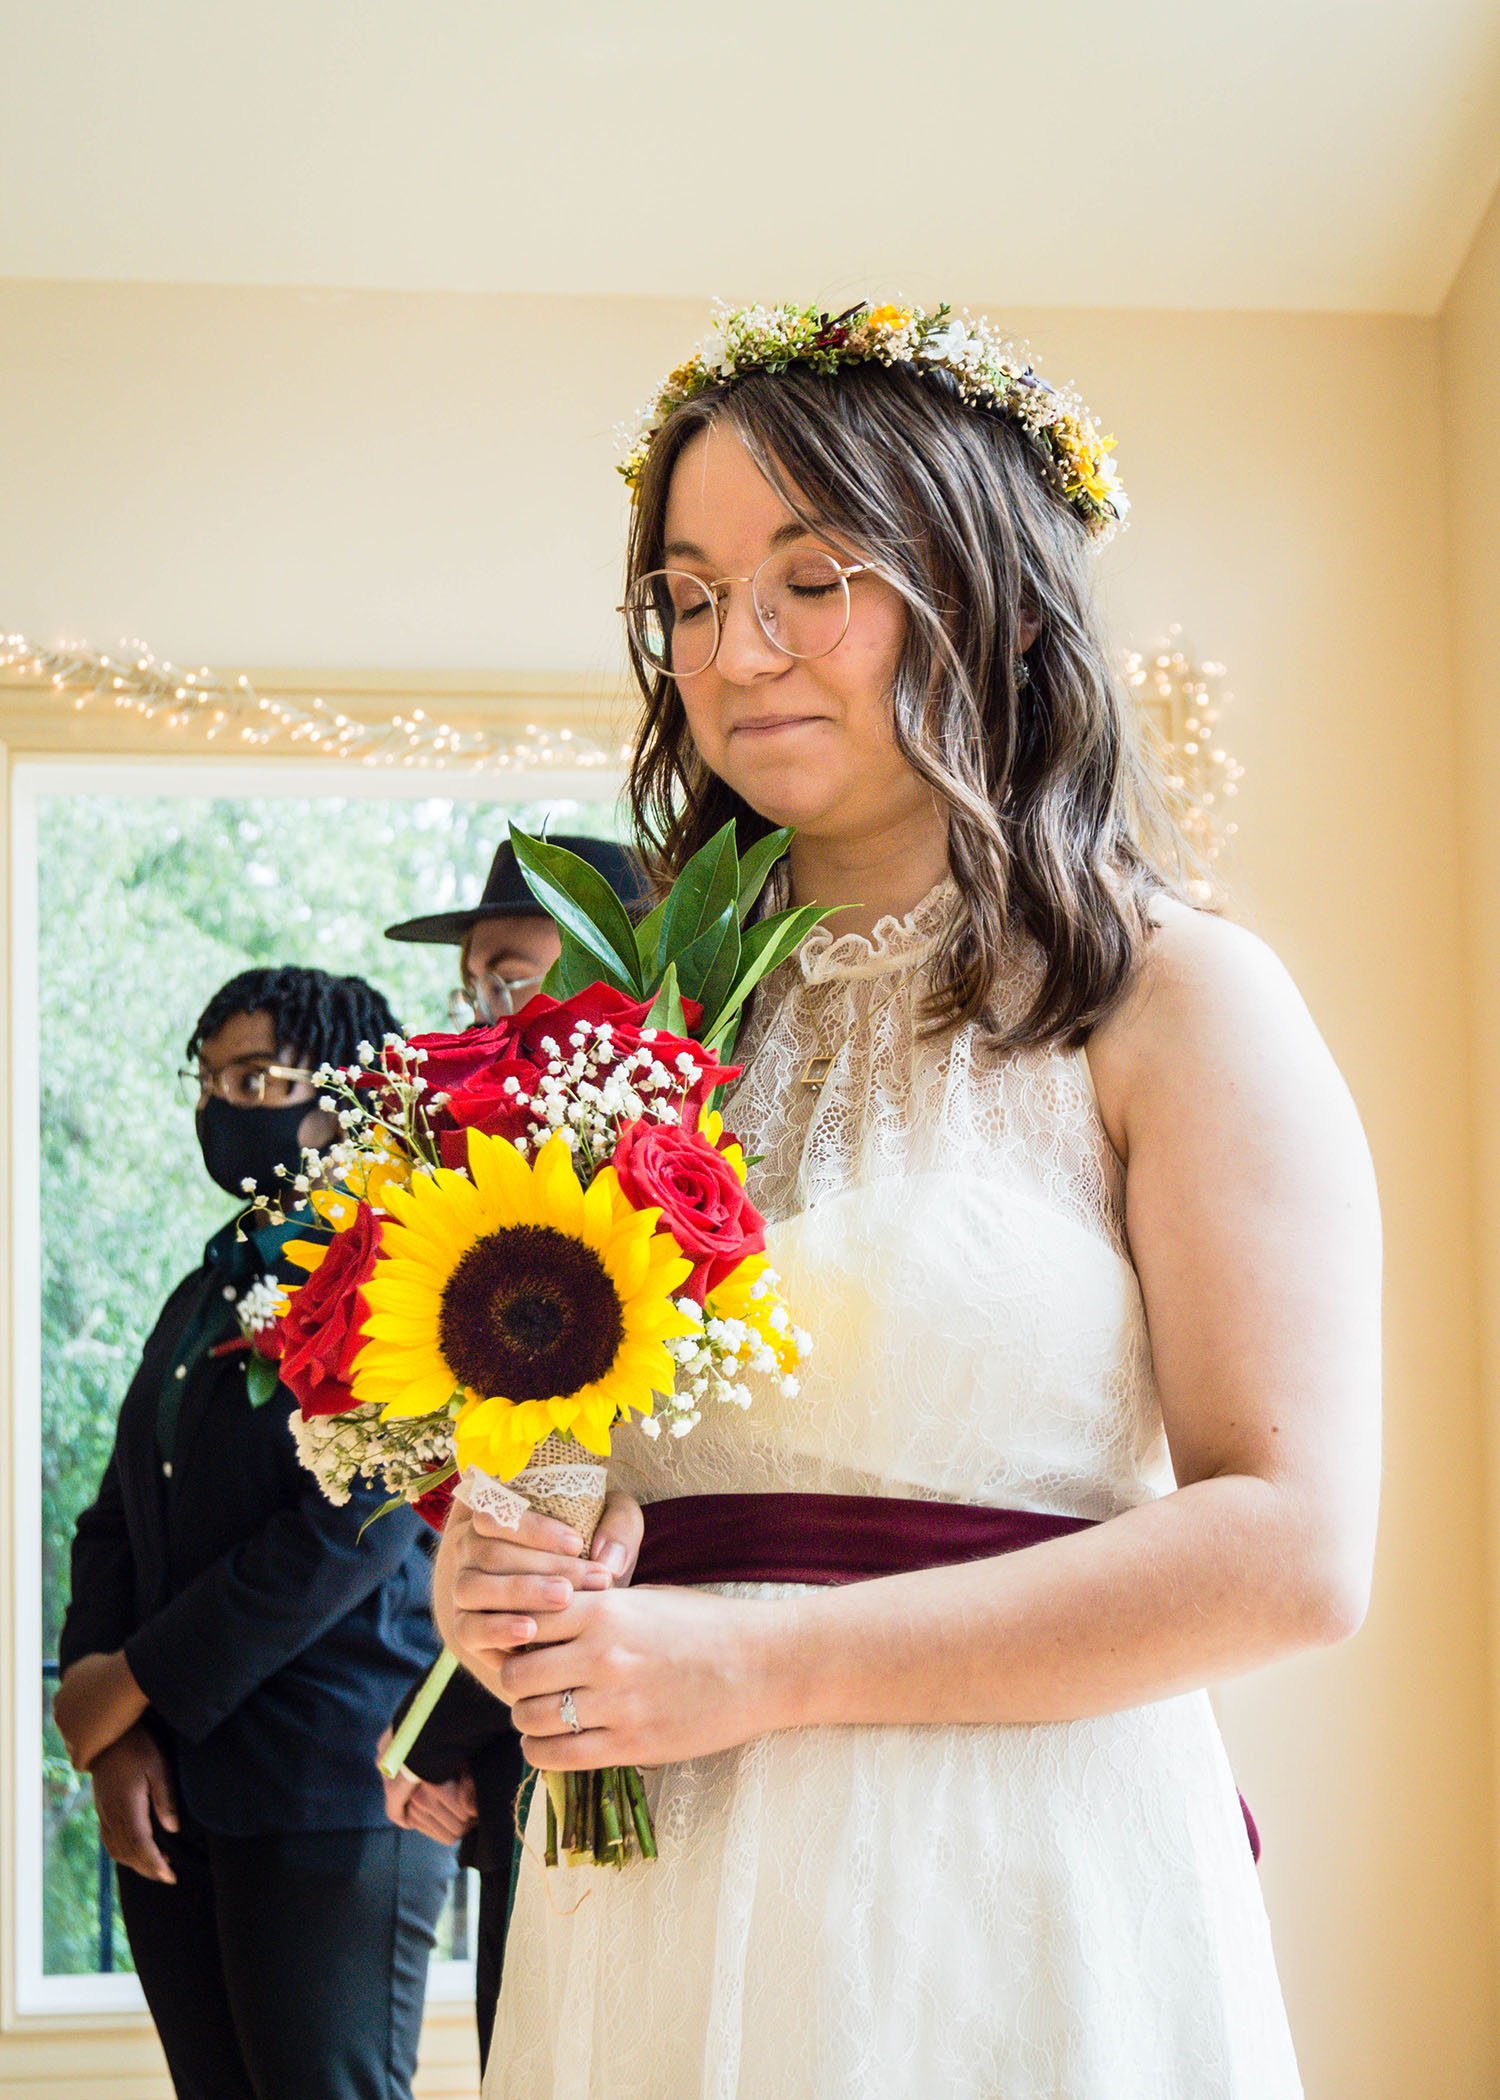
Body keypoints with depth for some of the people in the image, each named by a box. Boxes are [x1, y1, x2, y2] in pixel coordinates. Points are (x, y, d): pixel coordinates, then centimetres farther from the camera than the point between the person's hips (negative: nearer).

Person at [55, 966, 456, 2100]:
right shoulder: (206, 1292, 18)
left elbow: (350, 1531, -19)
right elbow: (116, 1520, 15)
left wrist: (134, 1687, -12)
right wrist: (111, 1737, -1)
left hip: (332, 1796, -7)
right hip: (172, 1799, 7)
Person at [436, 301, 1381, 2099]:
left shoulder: (1171, 994, -5)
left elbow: (1291, 1548, -13)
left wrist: (767, 1659, -15)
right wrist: (496, 1573, -6)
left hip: (1002, 1901, -4)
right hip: (646, 1909, 5)